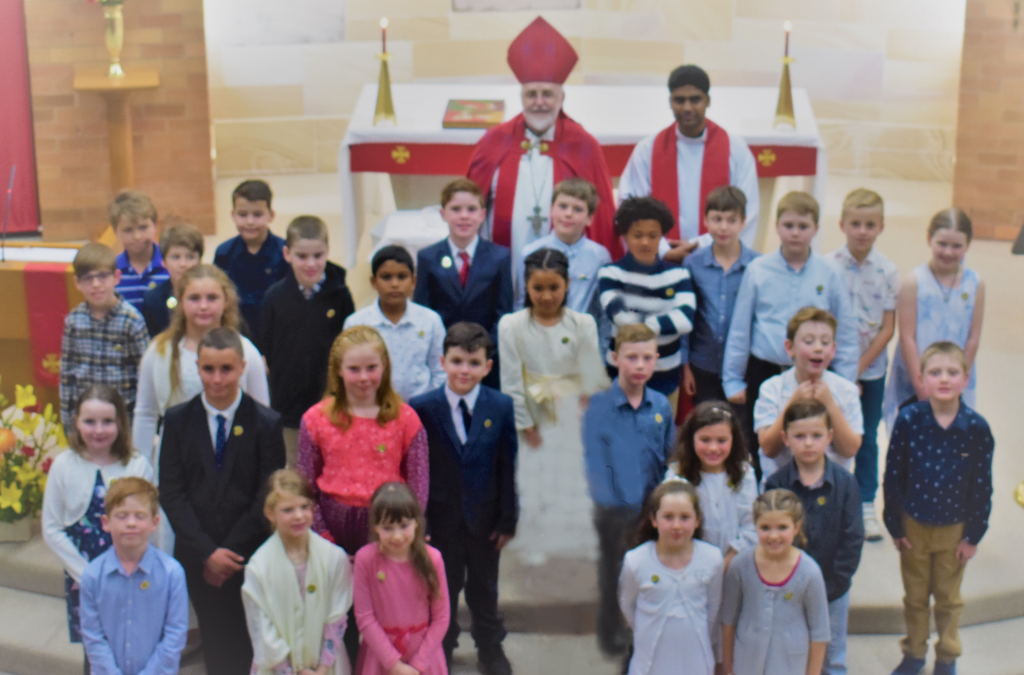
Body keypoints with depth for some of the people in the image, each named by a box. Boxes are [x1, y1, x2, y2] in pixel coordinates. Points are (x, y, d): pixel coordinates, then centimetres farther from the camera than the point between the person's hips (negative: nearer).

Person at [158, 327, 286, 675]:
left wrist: (231, 552, -10)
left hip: (249, 555, -2)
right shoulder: (178, 420, 2)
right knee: (215, 645, 9)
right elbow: (171, 493, -3)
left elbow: (267, 498, -6)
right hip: (197, 558, 2)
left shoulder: (266, 423, -4)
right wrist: (208, 552, -11)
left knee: (247, 647, 5)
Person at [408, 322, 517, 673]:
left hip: (485, 513, 1)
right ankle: (442, 646, 38)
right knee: (444, 585, 16)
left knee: (484, 585, 19)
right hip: (442, 515, -1)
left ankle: (490, 646, 39)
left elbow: (507, 468, -5)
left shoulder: (501, 406, -7)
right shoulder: (422, 408, -11)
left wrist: (508, 519, -5)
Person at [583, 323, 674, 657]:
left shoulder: (661, 406, -3)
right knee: (612, 572, 15)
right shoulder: (599, 406, -12)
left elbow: (668, 460, 6)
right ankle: (610, 633, 36)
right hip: (614, 512, -2)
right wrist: (612, 504, -19)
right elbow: (595, 463, -13)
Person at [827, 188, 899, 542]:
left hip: (872, 368, 2)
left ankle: (866, 504, 24)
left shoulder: (887, 271, -5)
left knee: (868, 437, 11)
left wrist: (859, 367, -11)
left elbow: (888, 328, -5)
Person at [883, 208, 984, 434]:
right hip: (913, 383, -2)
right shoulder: (914, 282, -10)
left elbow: (973, 337, 0)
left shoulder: (975, 284, -3)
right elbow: (907, 337, -10)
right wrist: (922, 388, -10)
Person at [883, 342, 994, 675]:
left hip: (955, 528, 0)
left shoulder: (977, 428, -16)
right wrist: (894, 526, -4)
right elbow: (893, 476, -9)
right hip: (914, 525, 0)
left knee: (949, 598, 18)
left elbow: (982, 485, -7)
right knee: (915, 596, 18)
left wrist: (974, 534, -3)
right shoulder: (908, 420, -18)